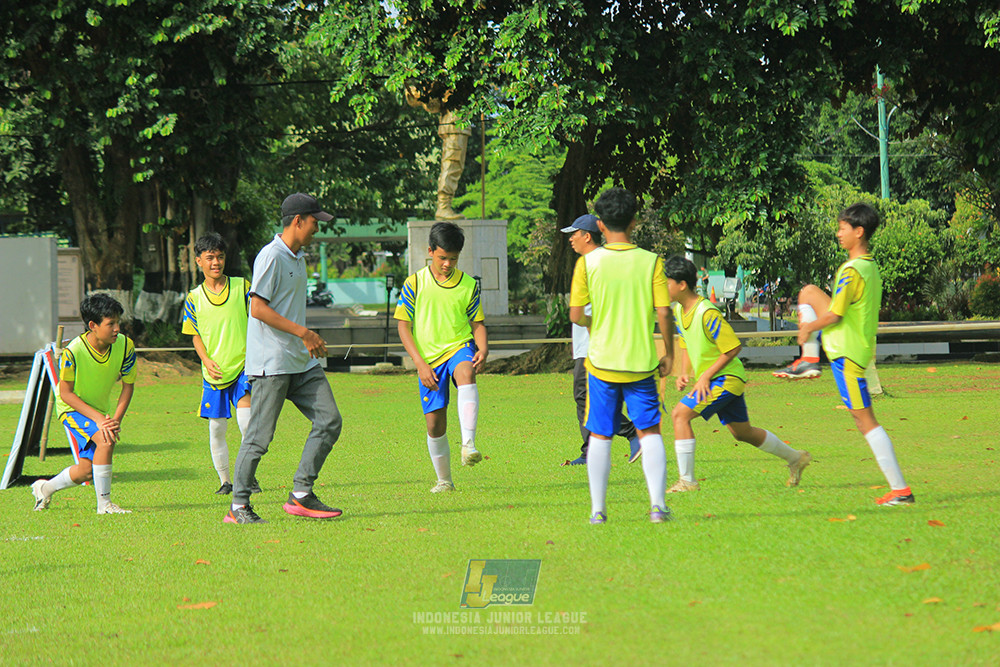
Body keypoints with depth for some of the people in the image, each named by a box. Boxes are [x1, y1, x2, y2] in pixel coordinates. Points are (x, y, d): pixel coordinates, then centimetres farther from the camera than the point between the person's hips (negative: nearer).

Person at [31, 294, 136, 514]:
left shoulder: (125, 345, -18)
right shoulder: (74, 351, -29)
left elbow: (128, 386, -6)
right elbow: (66, 393, -20)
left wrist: (116, 419, -19)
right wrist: (98, 418, -28)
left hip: (100, 410, 5)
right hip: (73, 408, -5)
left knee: (86, 471, 9)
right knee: (106, 439, -31)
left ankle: (45, 488, 38)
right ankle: (104, 504, -21)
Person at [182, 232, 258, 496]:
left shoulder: (242, 287, 0)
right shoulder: (194, 298, 4)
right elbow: (195, 335, 9)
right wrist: (206, 360, -8)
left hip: (243, 365, -2)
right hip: (214, 373, 2)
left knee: (245, 419, -18)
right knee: (216, 429, 4)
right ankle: (225, 480, 18)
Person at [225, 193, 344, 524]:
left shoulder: (298, 258, 17)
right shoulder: (271, 256, -12)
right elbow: (258, 309, -19)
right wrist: (303, 332, -19)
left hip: (302, 361, 9)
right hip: (271, 362, -9)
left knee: (329, 421, 0)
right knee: (259, 435, -5)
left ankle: (301, 495, 5)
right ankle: (239, 506, 4)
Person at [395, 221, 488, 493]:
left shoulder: (468, 285, 5)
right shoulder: (415, 284, 0)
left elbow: (477, 323, 12)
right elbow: (403, 325, 0)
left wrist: (483, 348, -9)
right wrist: (420, 363, -10)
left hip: (459, 347, -1)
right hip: (428, 357, 1)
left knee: (466, 373, -37)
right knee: (435, 422, 0)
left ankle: (468, 445, -49)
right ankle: (444, 480, 21)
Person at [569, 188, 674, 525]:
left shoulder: (587, 262, -5)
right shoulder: (651, 262, -5)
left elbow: (575, 314, -5)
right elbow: (664, 312, -6)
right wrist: (668, 353, 7)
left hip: (602, 361, 0)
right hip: (641, 362, 0)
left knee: (600, 436, 8)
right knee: (649, 431, 9)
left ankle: (598, 509, 8)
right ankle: (657, 503, -2)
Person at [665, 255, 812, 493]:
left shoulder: (707, 313, -23)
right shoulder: (679, 310, 4)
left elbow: (733, 347, -22)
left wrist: (706, 375, -21)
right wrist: (684, 373, 3)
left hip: (726, 377, -9)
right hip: (711, 379, 9)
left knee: (680, 413, -19)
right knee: (742, 432, 18)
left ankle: (686, 480, -15)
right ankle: (795, 458, 35)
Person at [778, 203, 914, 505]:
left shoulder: (852, 271, -21)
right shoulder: (871, 266, 10)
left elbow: (834, 315, -20)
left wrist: (808, 328, -1)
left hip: (847, 353, -9)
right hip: (862, 343, 9)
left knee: (865, 420, -6)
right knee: (808, 292, 20)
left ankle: (900, 489, -7)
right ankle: (810, 360, 22)